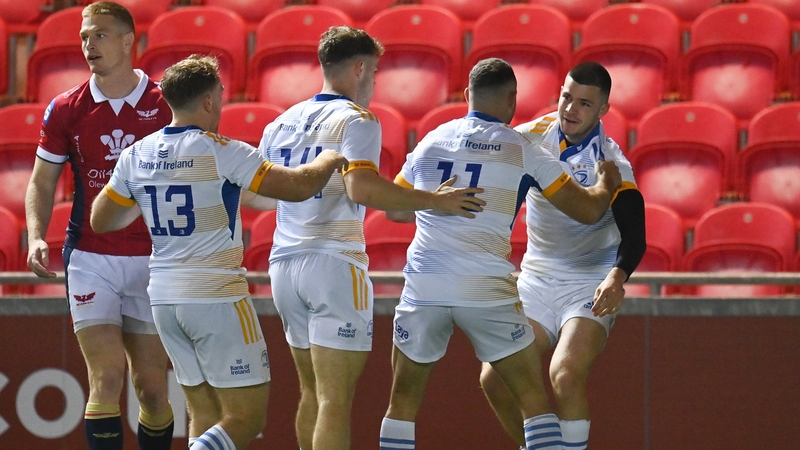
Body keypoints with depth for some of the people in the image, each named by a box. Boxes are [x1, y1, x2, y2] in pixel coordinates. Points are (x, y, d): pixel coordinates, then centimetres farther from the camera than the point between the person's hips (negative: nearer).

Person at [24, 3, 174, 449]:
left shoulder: (166, 106, -2)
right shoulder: (66, 109, 2)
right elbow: (42, 182, 11)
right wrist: (37, 236, -5)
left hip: (152, 260, 0)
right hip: (90, 258, 0)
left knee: (152, 387, 4)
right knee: (107, 377, -12)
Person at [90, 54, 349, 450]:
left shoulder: (136, 155, 5)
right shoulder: (221, 152, -12)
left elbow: (101, 220, 15)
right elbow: (298, 187, -12)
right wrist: (328, 161, 8)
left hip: (164, 298, 7)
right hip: (217, 298, -7)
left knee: (205, 416, 13)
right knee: (247, 417, -3)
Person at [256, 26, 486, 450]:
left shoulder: (282, 123, 16)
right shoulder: (356, 120, -6)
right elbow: (361, 187, -21)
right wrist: (433, 201, -14)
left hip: (284, 266, 7)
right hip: (334, 265, -7)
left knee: (312, 393, 15)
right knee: (335, 400, -9)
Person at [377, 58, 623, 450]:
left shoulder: (429, 142, 13)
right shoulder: (521, 150, 4)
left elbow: (395, 210, 27)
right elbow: (588, 211, 7)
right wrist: (606, 183, 28)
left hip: (422, 285, 3)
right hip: (486, 291, -3)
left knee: (403, 401, 14)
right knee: (533, 399, 6)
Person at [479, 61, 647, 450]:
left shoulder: (610, 163, -17)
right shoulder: (535, 136, -2)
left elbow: (633, 234, -27)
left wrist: (617, 276, -46)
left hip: (591, 285, -5)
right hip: (535, 280, 5)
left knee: (565, 375, -27)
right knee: (495, 379, -4)